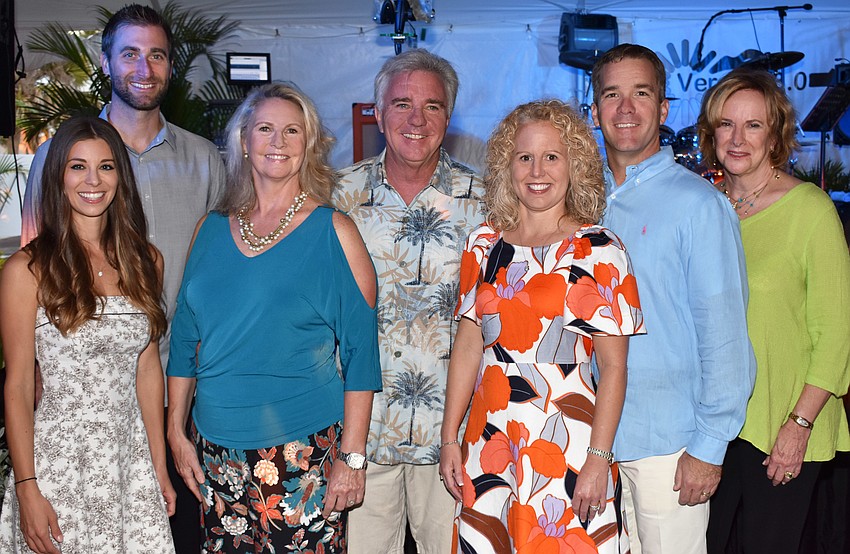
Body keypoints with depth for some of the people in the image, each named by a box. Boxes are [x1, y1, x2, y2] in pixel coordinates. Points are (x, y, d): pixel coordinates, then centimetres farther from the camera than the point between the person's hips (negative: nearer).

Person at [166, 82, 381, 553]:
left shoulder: (334, 232, -5)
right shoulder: (211, 230, 7)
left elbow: (360, 353, -7)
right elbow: (185, 339, 13)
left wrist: (352, 456, -10)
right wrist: (177, 432, 9)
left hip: (304, 449, -3)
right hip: (217, 451, 4)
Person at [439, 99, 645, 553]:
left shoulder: (599, 251, -6)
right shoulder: (484, 244, 6)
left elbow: (613, 367, -8)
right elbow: (468, 346, 8)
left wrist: (598, 460, -14)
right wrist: (449, 438, 6)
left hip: (566, 448, -4)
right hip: (489, 443, 4)